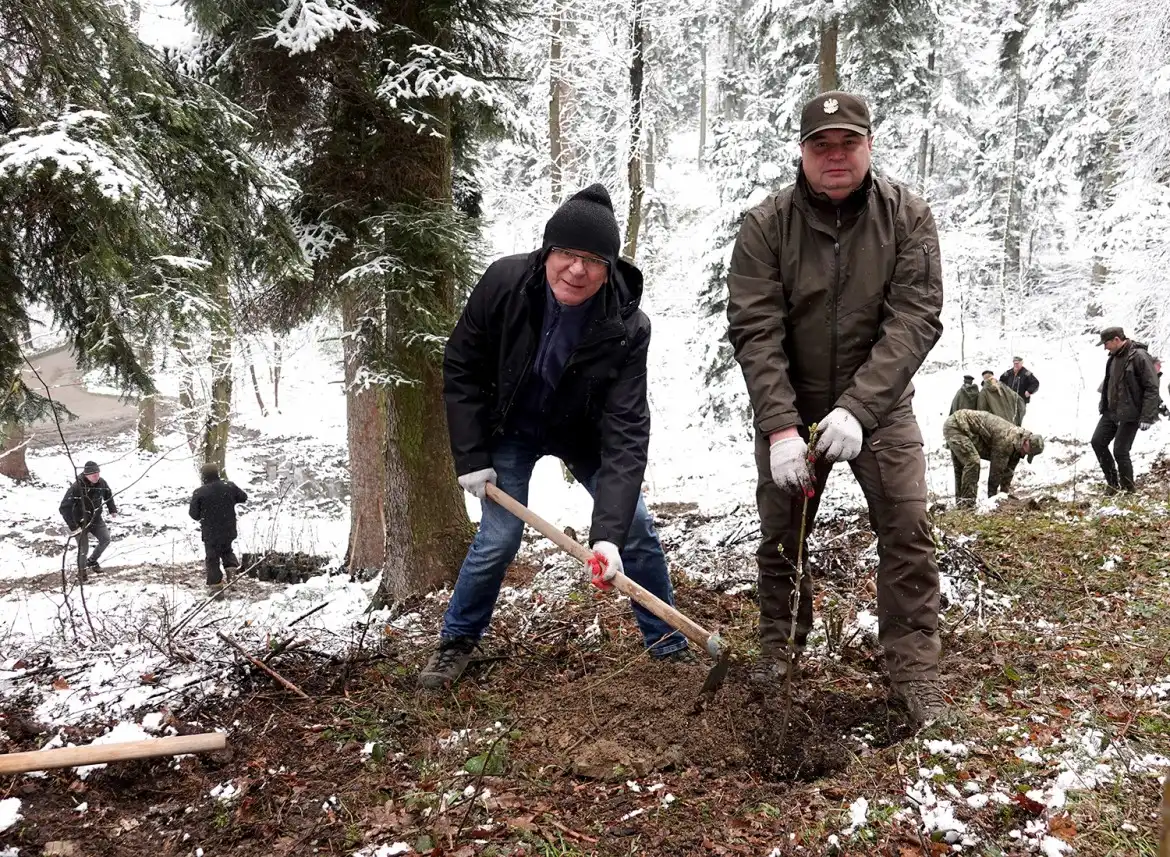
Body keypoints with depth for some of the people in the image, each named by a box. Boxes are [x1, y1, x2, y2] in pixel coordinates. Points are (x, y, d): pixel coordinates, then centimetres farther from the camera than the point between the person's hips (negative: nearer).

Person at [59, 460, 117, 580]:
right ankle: (81, 572, 24)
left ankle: (92, 561, 26)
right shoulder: (77, 487, -30)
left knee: (105, 540, -1)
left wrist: (112, 510, 10)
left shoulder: (101, 483, -12)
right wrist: (73, 527, -29)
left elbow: (108, 495, 13)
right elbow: (64, 508, -29)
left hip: (96, 519, 5)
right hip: (80, 522, -5)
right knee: (83, 549, -3)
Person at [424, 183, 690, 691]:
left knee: (636, 528, -4)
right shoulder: (503, 283, -27)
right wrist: (471, 457, -16)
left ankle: (668, 645, 16)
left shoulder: (627, 328, -31)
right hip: (509, 429, 0)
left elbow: (626, 433, -34)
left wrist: (608, 533, -43)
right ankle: (456, 641, 19)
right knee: (498, 538, -6)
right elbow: (461, 368, -14)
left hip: (583, 434, 1)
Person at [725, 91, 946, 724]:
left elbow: (914, 320, -19)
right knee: (780, 530, 7)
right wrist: (780, 426, -30)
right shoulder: (765, 226, -12)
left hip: (878, 405, 0)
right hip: (789, 408, 1)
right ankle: (779, 641, 29)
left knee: (907, 528, -9)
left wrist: (858, 409, -32)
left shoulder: (908, 217, -10)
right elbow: (755, 332, -19)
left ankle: (914, 671, 5)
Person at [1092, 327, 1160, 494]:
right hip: (1111, 412, 8)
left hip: (1130, 414, -8)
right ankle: (1112, 482, 17)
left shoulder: (1139, 356, -16)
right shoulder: (1113, 358, 9)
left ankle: (1128, 489, 11)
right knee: (1097, 442, 5)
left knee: (1120, 451, -6)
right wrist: (1103, 404, 15)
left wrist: (1147, 417, -20)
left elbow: (1152, 388, -17)